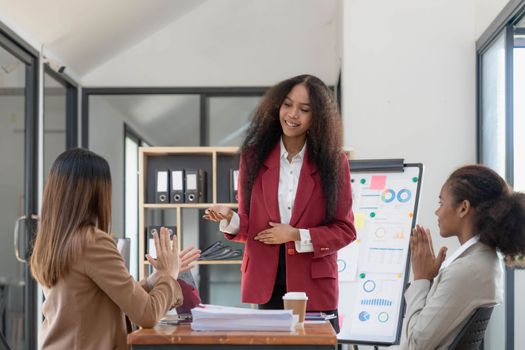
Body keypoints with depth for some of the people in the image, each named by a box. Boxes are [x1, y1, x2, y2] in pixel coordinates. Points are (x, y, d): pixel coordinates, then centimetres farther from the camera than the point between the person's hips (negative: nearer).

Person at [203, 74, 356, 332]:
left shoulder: (333, 161, -1)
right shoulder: (254, 156, 4)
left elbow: (344, 229, 0)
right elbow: (249, 225, 7)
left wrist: (297, 236, -12)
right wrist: (229, 218, -14)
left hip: (314, 288, -1)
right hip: (264, 286, 1)